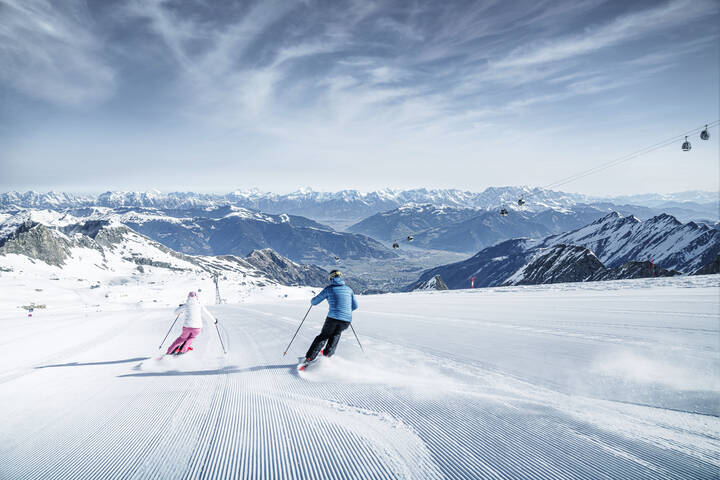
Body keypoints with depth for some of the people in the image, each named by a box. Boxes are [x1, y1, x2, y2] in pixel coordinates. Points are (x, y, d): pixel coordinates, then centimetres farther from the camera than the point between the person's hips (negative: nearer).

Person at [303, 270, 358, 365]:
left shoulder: (328, 289, 1)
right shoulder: (349, 289, 10)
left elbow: (314, 302, 7)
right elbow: (355, 306, 17)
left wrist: (313, 300, 31)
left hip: (333, 318, -2)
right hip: (347, 320, 2)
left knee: (323, 336, 19)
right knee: (336, 333, 33)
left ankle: (309, 358, 12)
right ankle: (327, 353, 29)